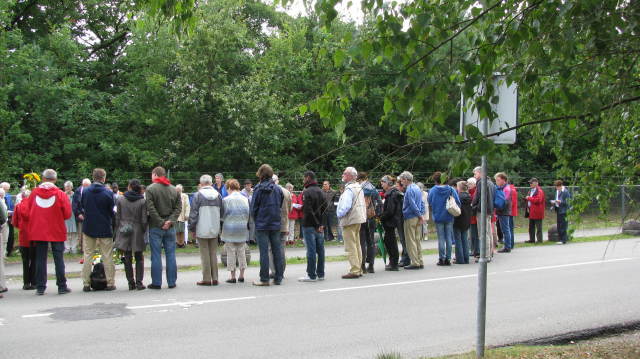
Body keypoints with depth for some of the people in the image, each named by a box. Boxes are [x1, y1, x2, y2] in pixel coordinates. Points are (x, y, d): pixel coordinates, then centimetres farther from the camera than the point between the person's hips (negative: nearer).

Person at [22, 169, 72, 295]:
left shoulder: (34, 193, -1)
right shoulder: (60, 194, -8)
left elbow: (26, 213, 3)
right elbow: (67, 214, -8)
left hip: (38, 231, 2)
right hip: (56, 231, -2)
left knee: (40, 259, 8)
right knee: (58, 258, 4)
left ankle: (40, 287, 9)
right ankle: (62, 287, 6)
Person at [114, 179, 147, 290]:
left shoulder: (120, 200, -1)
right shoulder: (142, 201, -5)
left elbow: (117, 217, 1)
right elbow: (144, 220, -4)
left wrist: (117, 231, 10)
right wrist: (144, 231, 9)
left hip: (124, 233, 1)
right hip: (137, 232, -1)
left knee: (127, 258, 7)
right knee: (139, 258, 9)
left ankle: (131, 283, 7)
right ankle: (139, 282, 4)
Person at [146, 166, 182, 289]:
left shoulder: (150, 189, -7)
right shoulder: (174, 189, 7)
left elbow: (151, 209, -14)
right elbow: (179, 207, 1)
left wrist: (160, 222, -11)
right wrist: (170, 221, -6)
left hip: (155, 228, -4)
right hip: (170, 228, 4)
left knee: (156, 255, 2)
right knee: (170, 255, 8)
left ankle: (156, 283, 4)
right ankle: (172, 282, 10)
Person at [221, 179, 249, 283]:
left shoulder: (226, 200, -9)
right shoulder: (245, 199, 1)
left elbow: (222, 215, -4)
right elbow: (249, 214, 5)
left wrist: (221, 229, 9)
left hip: (230, 229, -3)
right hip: (243, 229, 4)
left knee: (231, 252, 3)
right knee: (241, 252, 12)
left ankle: (233, 276, 5)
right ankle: (242, 275, 14)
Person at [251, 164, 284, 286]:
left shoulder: (259, 189, -8)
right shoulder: (278, 189, 4)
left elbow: (253, 207, -4)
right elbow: (280, 206, 9)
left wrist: (256, 220, 10)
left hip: (262, 224, -4)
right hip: (276, 224, 4)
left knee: (264, 251, -1)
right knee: (277, 250, 8)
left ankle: (264, 279, 1)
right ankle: (278, 278, 12)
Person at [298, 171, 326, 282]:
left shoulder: (307, 192, -13)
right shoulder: (321, 191, 12)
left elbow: (308, 210, -19)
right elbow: (325, 208, 12)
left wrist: (316, 224, -15)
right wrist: (321, 224, 12)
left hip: (309, 226, -7)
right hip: (320, 226, 7)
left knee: (311, 251, -4)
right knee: (320, 250, 9)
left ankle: (311, 275, -1)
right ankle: (320, 274, 15)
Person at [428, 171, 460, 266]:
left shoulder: (433, 190, -7)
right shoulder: (451, 189, -4)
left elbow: (430, 203, 1)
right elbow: (458, 202, -5)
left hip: (438, 217, -1)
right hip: (449, 217, 1)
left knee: (441, 238, 5)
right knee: (449, 238, 7)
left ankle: (441, 258, 4)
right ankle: (448, 259, 8)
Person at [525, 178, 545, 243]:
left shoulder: (539, 191, -12)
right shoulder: (531, 190, 18)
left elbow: (538, 200, -24)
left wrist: (529, 198, -17)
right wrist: (528, 207, 14)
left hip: (537, 212, -9)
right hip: (531, 212, 9)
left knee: (538, 227, -4)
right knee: (531, 227, 12)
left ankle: (539, 240, 0)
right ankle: (532, 239, 18)